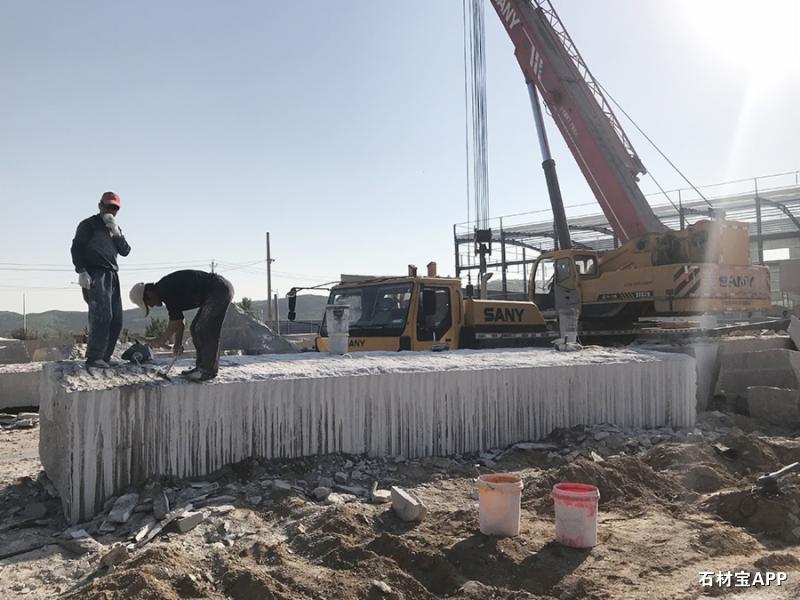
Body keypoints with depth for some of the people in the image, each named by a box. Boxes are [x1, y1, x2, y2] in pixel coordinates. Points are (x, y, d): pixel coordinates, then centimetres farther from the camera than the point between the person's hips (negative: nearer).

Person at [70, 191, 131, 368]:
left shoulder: (115, 228, 23)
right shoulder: (89, 224, 3)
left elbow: (125, 251, 11)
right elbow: (76, 248, -5)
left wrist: (116, 233, -3)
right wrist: (82, 271, -16)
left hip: (112, 276, 8)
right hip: (94, 275, -8)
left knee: (116, 320, 2)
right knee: (102, 315, -20)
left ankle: (104, 357, 6)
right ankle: (94, 357, -19)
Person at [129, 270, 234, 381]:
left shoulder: (166, 290, -17)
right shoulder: (165, 289, 13)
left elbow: (175, 322, -12)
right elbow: (178, 320, 19)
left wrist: (164, 339, 2)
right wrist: (178, 343, 20)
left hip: (220, 290, -11)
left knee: (204, 330, -12)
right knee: (196, 328, 11)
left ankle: (209, 371, -6)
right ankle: (201, 367, 16)